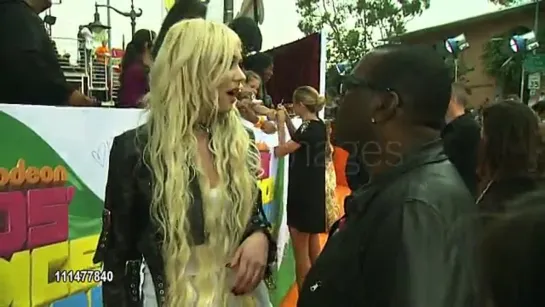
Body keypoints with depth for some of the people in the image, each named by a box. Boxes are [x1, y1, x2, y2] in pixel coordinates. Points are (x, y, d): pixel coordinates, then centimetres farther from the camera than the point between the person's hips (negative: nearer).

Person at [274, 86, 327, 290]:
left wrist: (280, 123, -9)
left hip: (302, 192, -9)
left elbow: (281, 150, -17)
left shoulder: (308, 128, -20)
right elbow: (297, 142, 19)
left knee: (300, 251, 0)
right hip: (314, 190, 9)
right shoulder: (319, 126, 5)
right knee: (313, 244, 21)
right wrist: (287, 120, 11)